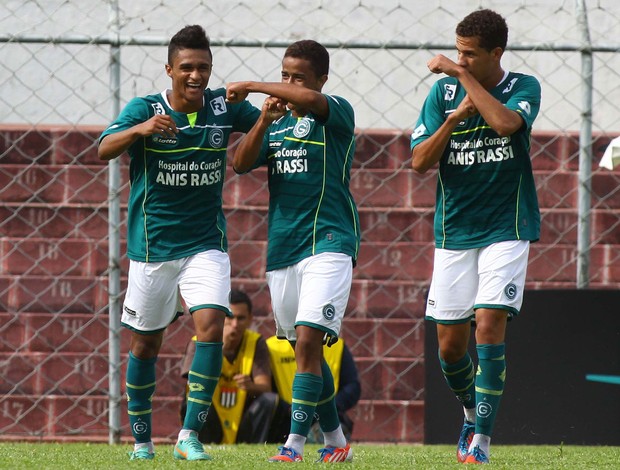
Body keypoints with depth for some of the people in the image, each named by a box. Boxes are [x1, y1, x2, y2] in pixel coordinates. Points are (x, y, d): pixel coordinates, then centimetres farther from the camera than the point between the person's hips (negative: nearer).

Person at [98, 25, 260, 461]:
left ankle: (191, 434, -16)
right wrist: (140, 129, -43)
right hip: (152, 245, -1)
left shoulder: (223, 106, -2)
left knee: (211, 324, -20)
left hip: (206, 243, 1)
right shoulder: (144, 109, -10)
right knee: (145, 344, 8)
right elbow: (104, 149, -23)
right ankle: (142, 438, 26)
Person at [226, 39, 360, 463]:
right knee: (307, 348, 11)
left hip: (328, 242, -7)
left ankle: (295, 442, -19)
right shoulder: (278, 122, 15)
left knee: (307, 341, -16)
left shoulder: (337, 114, -4)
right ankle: (335, 440, 21)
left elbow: (311, 100, -26)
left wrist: (249, 87, -18)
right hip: (281, 248, 7)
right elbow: (241, 164, 4)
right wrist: (264, 121, -11)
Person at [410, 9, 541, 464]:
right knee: (450, 345, 3)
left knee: (490, 324, -18)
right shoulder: (444, 92, 2)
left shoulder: (524, 88, -4)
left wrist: (462, 74, -21)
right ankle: (472, 413, 32)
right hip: (454, 233, 3)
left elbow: (505, 122, -27)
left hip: (506, 228, -3)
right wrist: (454, 118, -16)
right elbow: (419, 162, -2)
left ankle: (482, 439, -13)